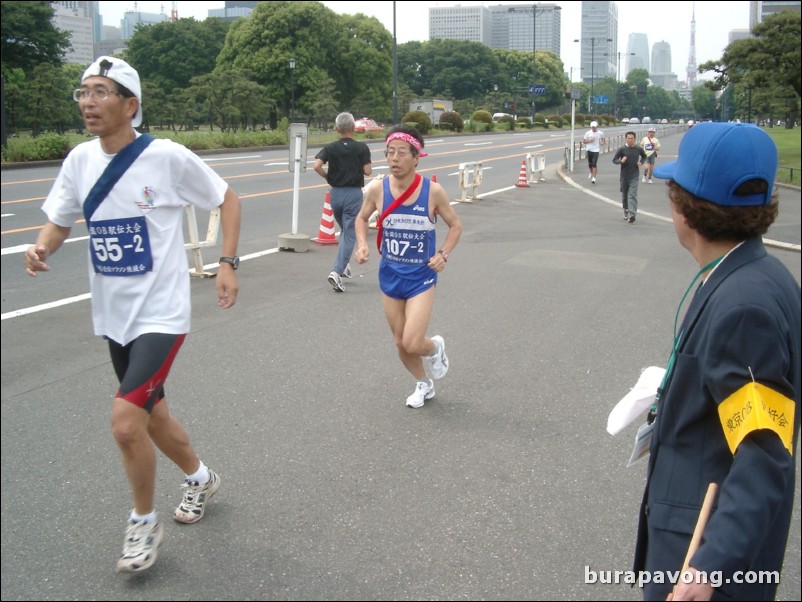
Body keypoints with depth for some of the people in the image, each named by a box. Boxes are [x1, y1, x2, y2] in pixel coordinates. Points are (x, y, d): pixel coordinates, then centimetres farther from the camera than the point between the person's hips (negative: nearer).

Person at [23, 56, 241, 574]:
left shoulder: (168, 157, -15)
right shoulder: (80, 160, -1)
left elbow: (228, 200, -2)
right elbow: (59, 222, 9)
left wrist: (228, 264, -10)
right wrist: (42, 249, -14)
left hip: (161, 313, -6)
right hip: (112, 316, 6)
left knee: (126, 419, -17)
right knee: (150, 414, 19)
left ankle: (144, 522, 8)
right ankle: (201, 478, 47)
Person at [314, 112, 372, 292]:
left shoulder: (330, 148, 0)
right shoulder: (361, 147, -6)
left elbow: (317, 166, -13)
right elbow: (368, 171, -11)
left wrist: (327, 177, 3)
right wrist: (369, 168, 11)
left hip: (335, 192, 4)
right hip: (353, 193, -4)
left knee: (344, 230, 24)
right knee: (349, 234, -3)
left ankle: (344, 265, 28)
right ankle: (337, 271, -14)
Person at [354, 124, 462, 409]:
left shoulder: (432, 191, -14)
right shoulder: (377, 190, -9)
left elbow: (455, 225, 1)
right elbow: (361, 218, 11)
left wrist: (443, 254, -14)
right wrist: (362, 245, -6)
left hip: (421, 278, -3)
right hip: (390, 276, 3)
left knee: (413, 343, -14)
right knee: (400, 343, 13)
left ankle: (436, 347, 23)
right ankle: (423, 385, 41)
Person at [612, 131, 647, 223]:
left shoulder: (638, 149, -1)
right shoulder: (622, 149, -5)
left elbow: (644, 156, 18)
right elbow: (614, 160, -2)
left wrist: (641, 162, -1)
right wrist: (621, 161, -23)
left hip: (634, 176, -1)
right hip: (624, 176, 1)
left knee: (632, 195, -11)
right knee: (624, 195, 13)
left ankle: (632, 214, -18)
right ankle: (626, 211, 32)